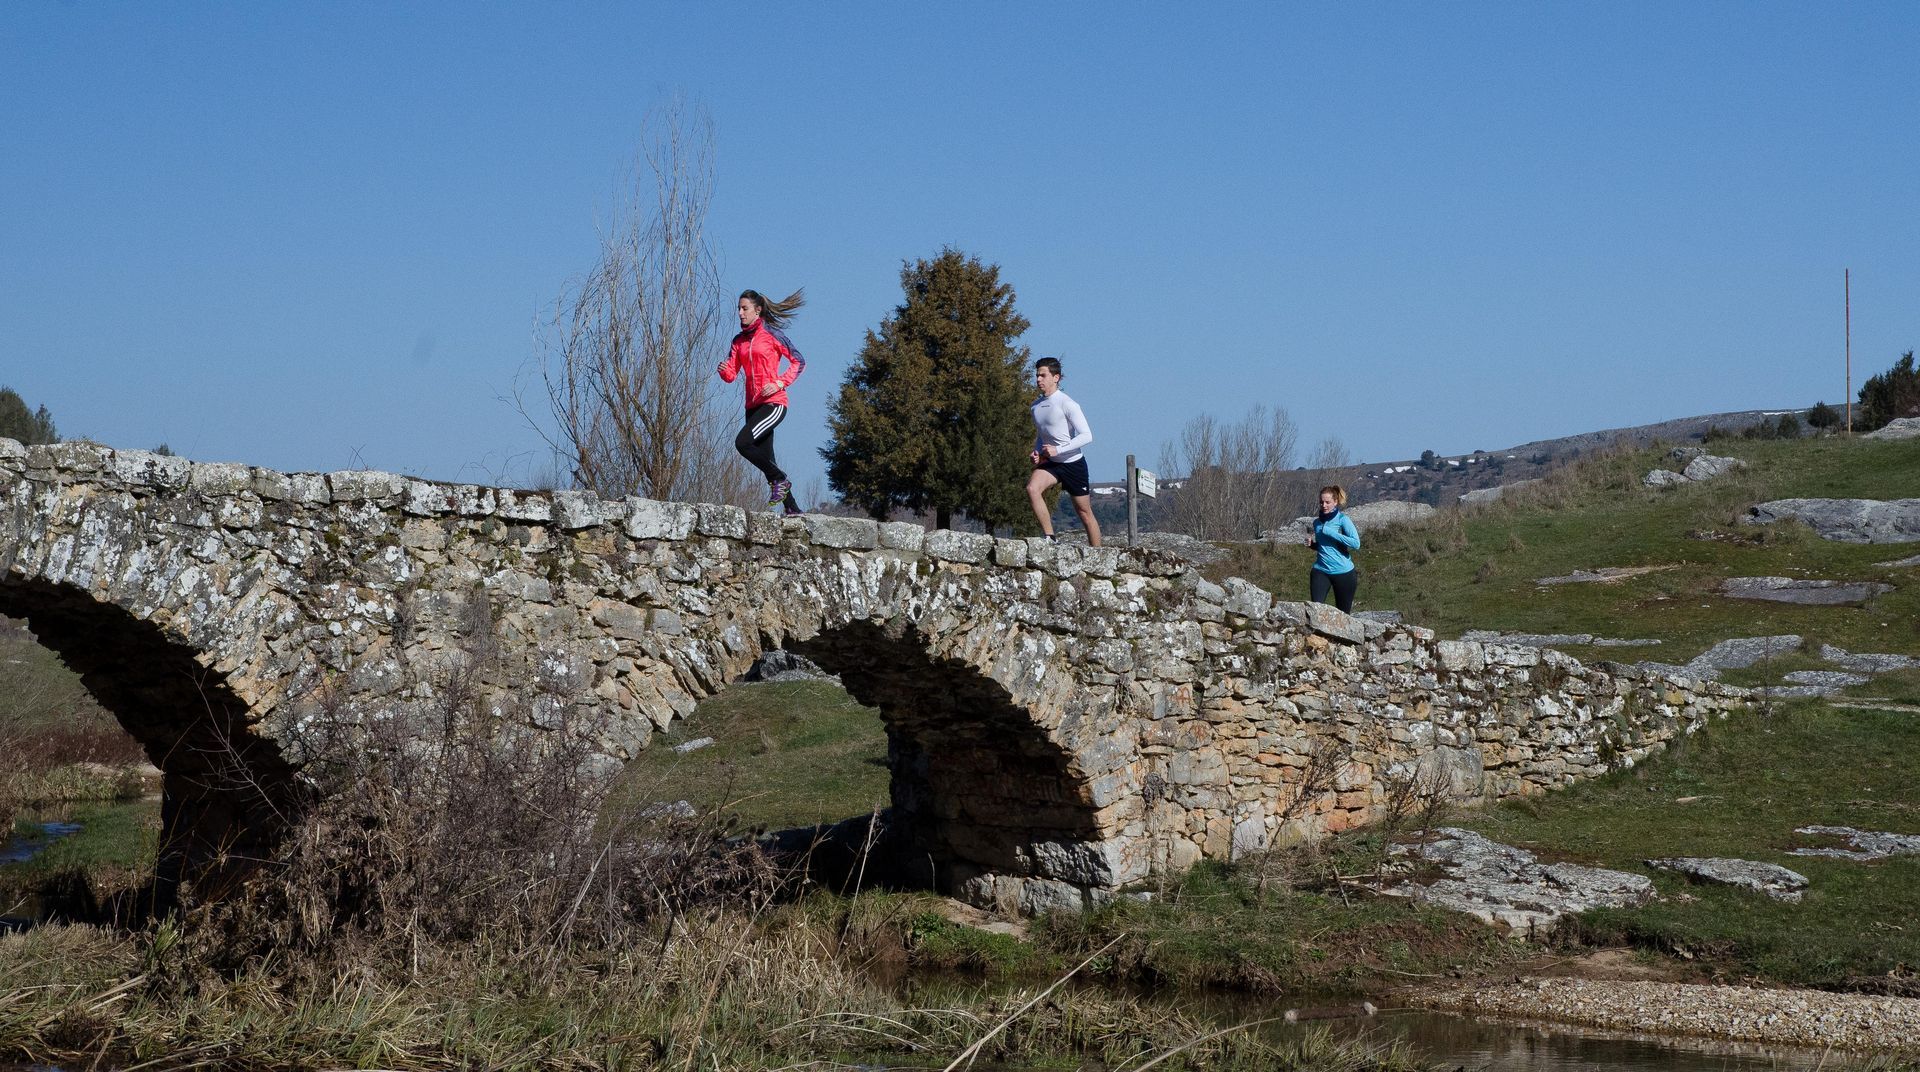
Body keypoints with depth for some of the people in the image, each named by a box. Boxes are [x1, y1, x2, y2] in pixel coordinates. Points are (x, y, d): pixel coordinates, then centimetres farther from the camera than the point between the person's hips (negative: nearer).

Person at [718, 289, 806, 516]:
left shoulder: (772, 335, -4)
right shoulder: (739, 341, 14)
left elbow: (799, 362, -2)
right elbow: (732, 375, 8)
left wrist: (778, 384, -13)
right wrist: (724, 370, -15)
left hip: (773, 403, -7)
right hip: (753, 406, 7)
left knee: (742, 442, -24)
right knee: (766, 460, 6)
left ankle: (780, 480, -8)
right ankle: (792, 508, 14)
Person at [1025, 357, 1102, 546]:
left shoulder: (1067, 404, -14)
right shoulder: (1036, 405, 8)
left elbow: (1086, 436, -20)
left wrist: (1058, 450, -26)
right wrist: (1036, 453, 1)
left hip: (1073, 463, -5)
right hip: (1049, 463, 5)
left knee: (1085, 513, 4)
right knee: (1032, 488, -25)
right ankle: (1050, 537, -23)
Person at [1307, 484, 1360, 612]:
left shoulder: (1342, 519, -6)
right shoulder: (1317, 522, 11)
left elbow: (1356, 543, -19)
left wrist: (1330, 532, -19)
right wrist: (1312, 544, 3)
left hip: (1343, 572, -4)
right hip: (1321, 571, 4)